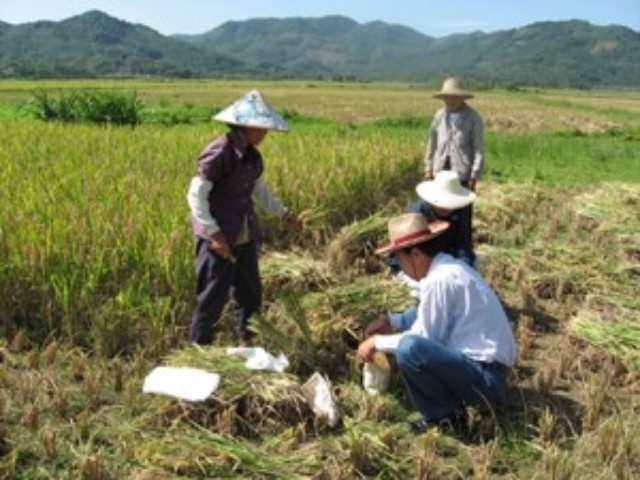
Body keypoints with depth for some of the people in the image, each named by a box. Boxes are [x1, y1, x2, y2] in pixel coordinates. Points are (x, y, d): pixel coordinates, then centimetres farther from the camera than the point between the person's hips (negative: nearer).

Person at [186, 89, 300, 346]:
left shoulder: (252, 155, 6)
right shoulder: (218, 153, -18)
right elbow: (196, 196, -19)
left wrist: (284, 213, 15)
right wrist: (214, 233, -21)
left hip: (245, 238, 8)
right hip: (219, 239, -8)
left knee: (251, 294, 17)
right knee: (213, 298, 3)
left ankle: (247, 343, 35)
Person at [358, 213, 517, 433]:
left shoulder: (439, 280, -20)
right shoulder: (451, 267, 8)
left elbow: (424, 339, -15)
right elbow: (429, 315, 23)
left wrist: (378, 343, -3)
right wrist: (392, 322, 13)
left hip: (484, 377, -10)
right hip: (486, 370, 10)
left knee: (409, 349, -29)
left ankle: (444, 415, -4)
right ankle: (445, 406, 14)